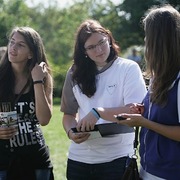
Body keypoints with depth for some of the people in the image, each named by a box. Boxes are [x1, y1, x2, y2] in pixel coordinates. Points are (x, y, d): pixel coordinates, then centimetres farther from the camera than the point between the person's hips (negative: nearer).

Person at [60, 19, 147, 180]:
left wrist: (98, 112, -22)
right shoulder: (75, 74, 8)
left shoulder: (128, 68, -3)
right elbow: (69, 113, 11)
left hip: (116, 158, -3)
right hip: (79, 158, 3)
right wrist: (71, 132, -11)